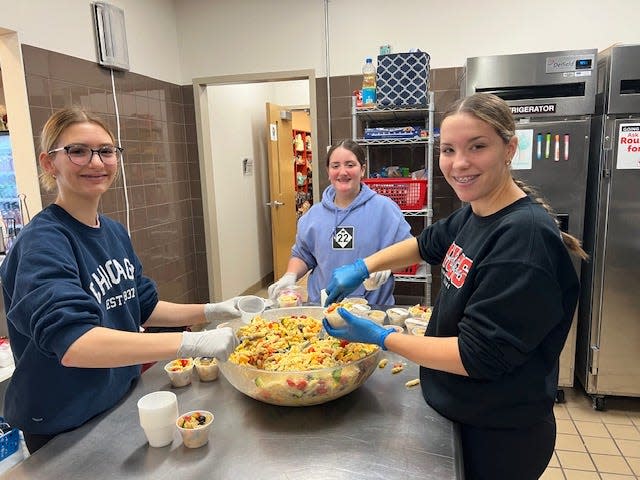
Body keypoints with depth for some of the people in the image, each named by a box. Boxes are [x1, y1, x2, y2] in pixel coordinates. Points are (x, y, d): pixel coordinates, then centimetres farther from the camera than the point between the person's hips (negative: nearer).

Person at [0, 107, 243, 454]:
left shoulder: (115, 232, 0)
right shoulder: (43, 242, -24)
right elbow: (71, 343, -38)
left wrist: (211, 311, -6)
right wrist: (191, 343, -43)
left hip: (122, 400, 7)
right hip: (63, 431, -7)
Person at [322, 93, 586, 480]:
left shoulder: (525, 237, -30)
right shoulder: (474, 213, -4)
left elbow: (478, 357, -28)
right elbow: (429, 244, 14)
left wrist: (381, 338, -21)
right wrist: (363, 267, 2)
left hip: (500, 437, -7)